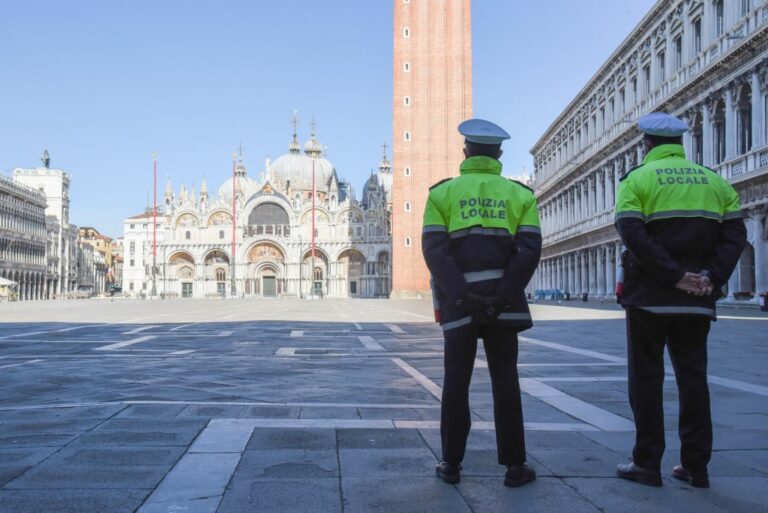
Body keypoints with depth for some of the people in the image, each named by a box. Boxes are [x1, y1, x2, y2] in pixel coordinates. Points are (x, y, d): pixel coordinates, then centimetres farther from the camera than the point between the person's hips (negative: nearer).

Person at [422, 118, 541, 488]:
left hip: (459, 303, 0)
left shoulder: (442, 192, 5)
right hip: (502, 301, 1)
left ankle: (451, 465, 12)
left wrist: (463, 298, -13)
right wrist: (502, 298, -10)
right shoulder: (519, 194, 8)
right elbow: (529, 250, -5)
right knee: (505, 382, 6)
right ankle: (514, 466, 9)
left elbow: (435, 250, -8)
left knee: (456, 382, 7)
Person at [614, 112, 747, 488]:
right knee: (693, 378, 10)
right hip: (697, 301, 4)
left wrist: (673, 275, -15)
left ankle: (647, 464, 8)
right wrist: (713, 278, -5)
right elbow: (735, 235, 3)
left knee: (646, 379, 4)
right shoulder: (713, 180, 12)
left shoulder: (637, 179, -1)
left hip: (649, 296, -4)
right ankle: (695, 466, 14)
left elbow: (633, 234, -16)